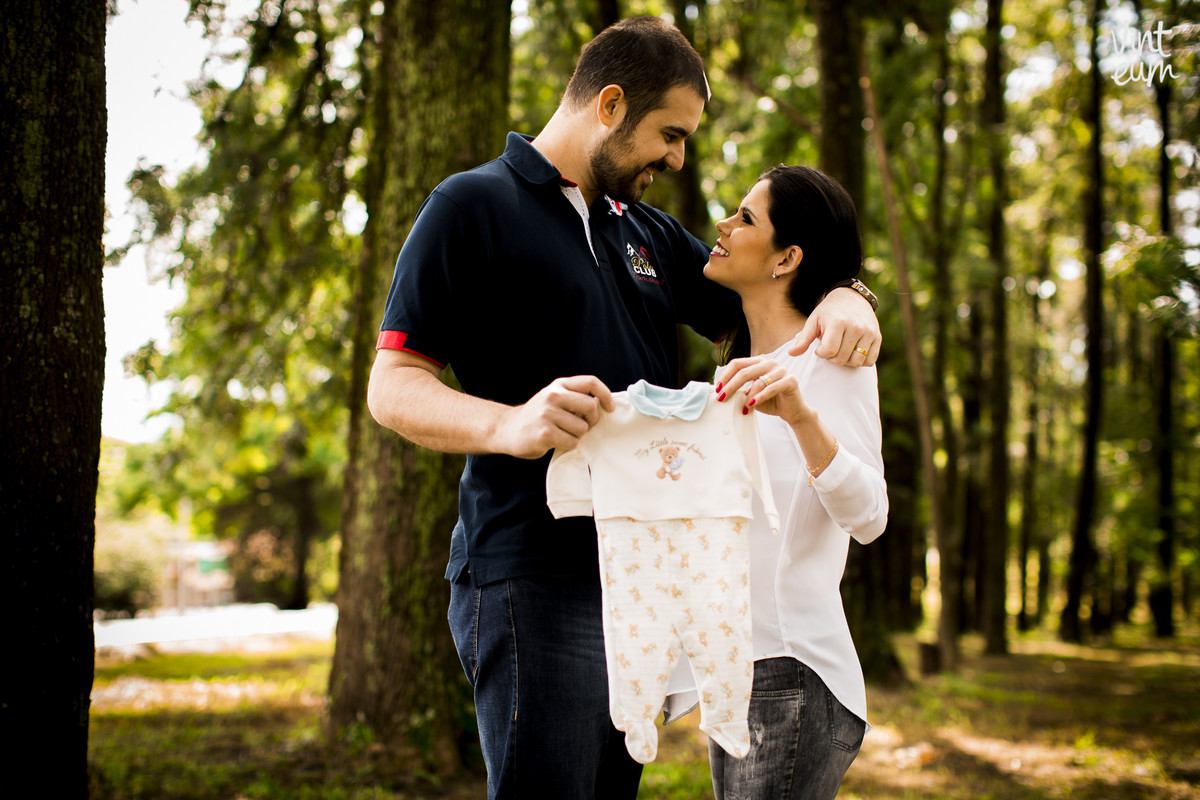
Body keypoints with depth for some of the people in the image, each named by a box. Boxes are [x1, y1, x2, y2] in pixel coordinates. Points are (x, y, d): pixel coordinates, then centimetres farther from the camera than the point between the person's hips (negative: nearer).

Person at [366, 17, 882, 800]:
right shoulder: (474, 205, -3)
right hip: (534, 580, -7)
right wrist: (509, 424, -29)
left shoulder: (648, 231, 20)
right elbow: (393, 387, -8)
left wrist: (841, 299, 3)